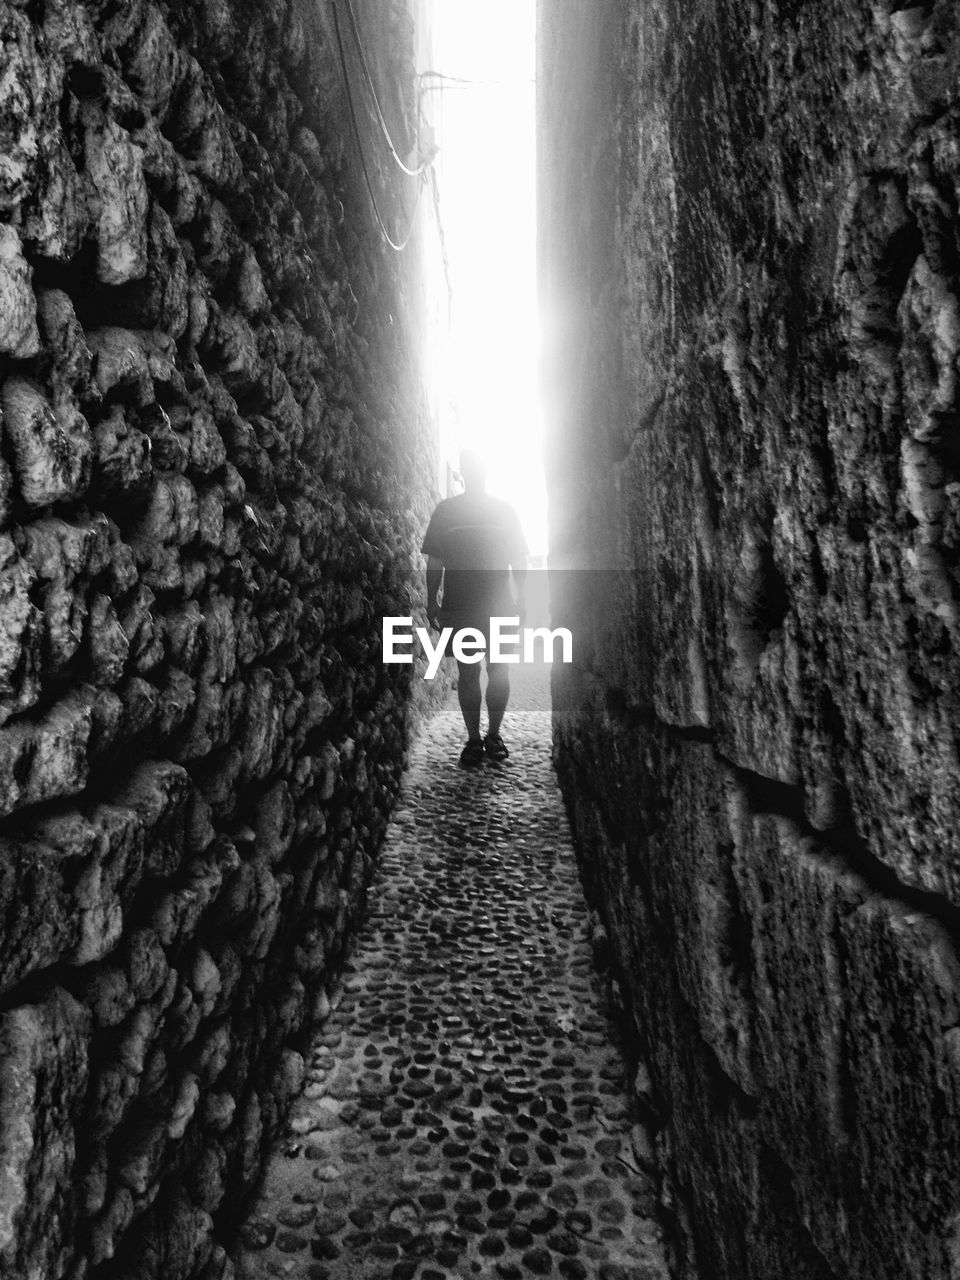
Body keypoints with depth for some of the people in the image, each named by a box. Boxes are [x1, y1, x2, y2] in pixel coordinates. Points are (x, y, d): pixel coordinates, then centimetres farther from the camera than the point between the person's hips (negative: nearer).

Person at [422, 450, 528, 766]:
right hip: (459, 606, 0)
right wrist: (432, 601, 1)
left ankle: (493, 735, 12)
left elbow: (519, 560, 10)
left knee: (499, 671, 0)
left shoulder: (504, 509, 10)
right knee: (468, 673, 0)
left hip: (500, 606, 1)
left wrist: (521, 600, 3)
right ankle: (473, 739, 7)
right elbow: (435, 560, 7)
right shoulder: (446, 509, 9)